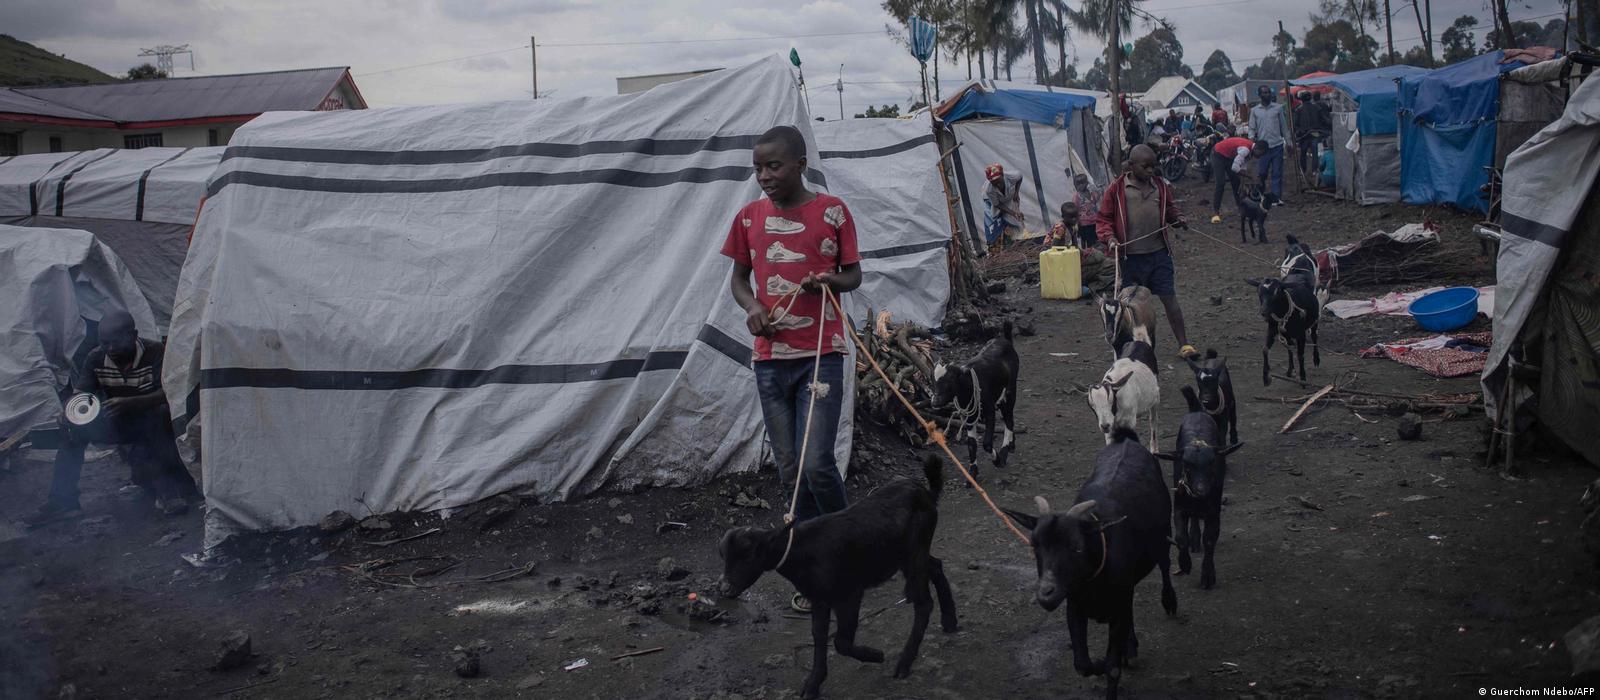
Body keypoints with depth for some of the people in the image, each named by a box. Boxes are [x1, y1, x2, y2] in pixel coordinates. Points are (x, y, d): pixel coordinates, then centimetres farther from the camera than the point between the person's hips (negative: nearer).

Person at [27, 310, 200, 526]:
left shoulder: (155, 353, -19)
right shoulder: (96, 358, -6)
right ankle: (62, 500, -11)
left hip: (150, 425, -4)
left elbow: (167, 393, -30)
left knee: (162, 413, -37)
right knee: (72, 424, -17)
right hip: (116, 425, 5)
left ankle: (168, 490, -28)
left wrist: (129, 403, -46)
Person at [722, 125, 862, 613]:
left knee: (816, 465, -13)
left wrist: (831, 281, -16)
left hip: (821, 356, -4)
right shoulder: (749, 217, 5)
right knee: (790, 471, 8)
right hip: (771, 357, 4)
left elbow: (853, 274, 7)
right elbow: (738, 278, 15)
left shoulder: (832, 212, -3)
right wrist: (751, 306, -6)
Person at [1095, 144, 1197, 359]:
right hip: (1130, 257, -1)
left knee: (1169, 298, 1)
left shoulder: (1161, 186, 6)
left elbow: (1170, 209, 19)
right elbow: (1104, 219, 1)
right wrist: (1109, 237, -16)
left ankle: (1183, 343, 8)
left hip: (1159, 253, 1)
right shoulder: (1117, 189, -3)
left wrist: (1178, 219, -2)